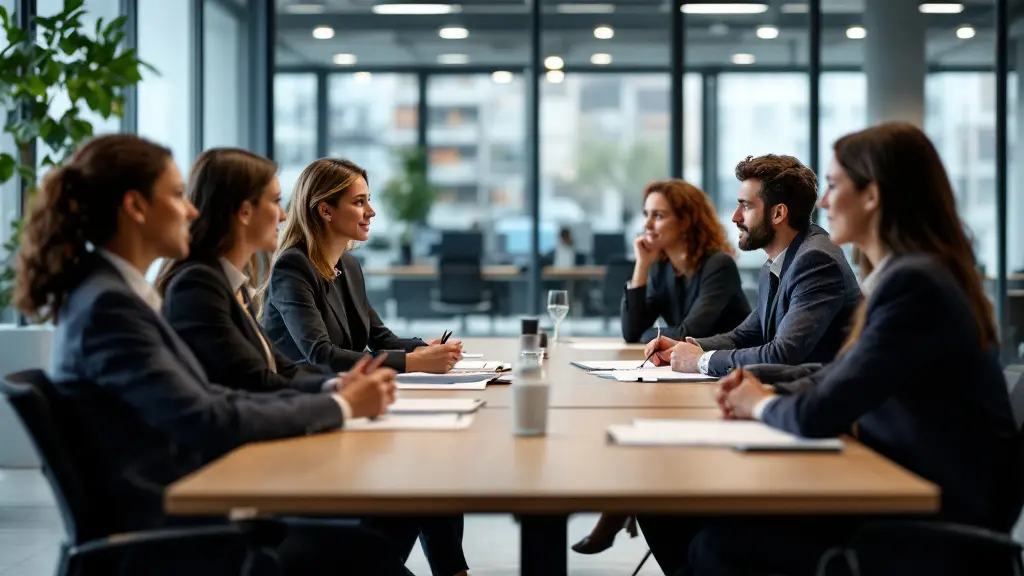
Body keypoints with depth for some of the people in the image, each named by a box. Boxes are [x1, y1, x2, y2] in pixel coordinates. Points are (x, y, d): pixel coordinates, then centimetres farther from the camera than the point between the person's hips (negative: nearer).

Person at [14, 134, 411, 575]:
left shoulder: (116, 293, 12)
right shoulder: (108, 305, -18)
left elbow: (209, 398, 12)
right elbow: (209, 422, -22)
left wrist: (333, 394, 2)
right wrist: (340, 407, -12)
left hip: (180, 516, 9)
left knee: (382, 528, 4)